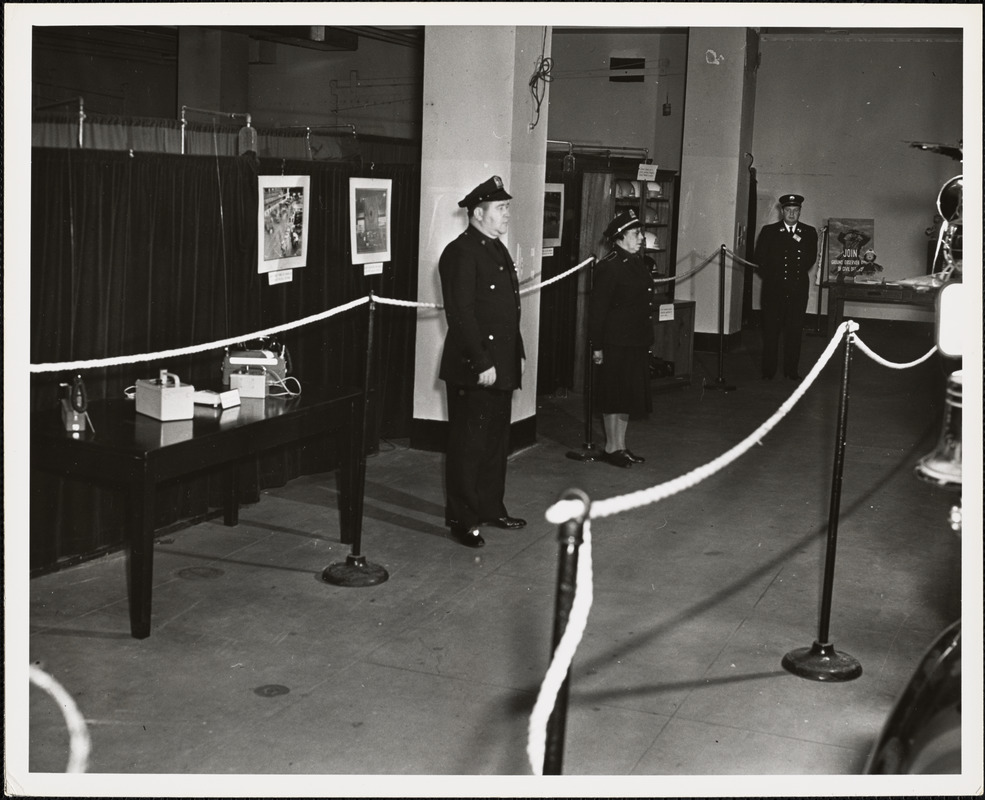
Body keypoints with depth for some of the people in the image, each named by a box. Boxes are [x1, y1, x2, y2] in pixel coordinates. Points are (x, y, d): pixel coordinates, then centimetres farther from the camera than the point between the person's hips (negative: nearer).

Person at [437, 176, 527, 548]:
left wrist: (518, 353, 16)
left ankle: (491, 508, 29)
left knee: (497, 440, 16)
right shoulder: (460, 252, -14)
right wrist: (481, 364, -22)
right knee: (468, 443, 0)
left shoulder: (498, 250, 15)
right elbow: (461, 314, -20)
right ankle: (462, 519, 9)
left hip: (502, 365, 9)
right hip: (473, 369, -9)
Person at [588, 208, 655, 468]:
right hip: (616, 342, -8)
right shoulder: (609, 267, -15)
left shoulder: (639, 263, 11)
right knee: (615, 396, 1)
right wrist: (597, 346, -17)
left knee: (631, 395, 13)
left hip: (637, 342, 8)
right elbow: (597, 309, -16)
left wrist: (646, 338, 16)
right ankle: (611, 448, 12)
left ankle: (621, 446, 23)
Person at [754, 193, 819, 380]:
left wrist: (800, 243, -10)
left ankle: (791, 370, 7)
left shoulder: (809, 233, 10)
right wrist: (772, 276, -3)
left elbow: (811, 260, 2)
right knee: (771, 330, -1)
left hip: (798, 288, 1)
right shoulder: (768, 231, 7)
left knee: (795, 331, 0)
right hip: (774, 288, -1)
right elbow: (760, 258, 4)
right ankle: (768, 370, 4)